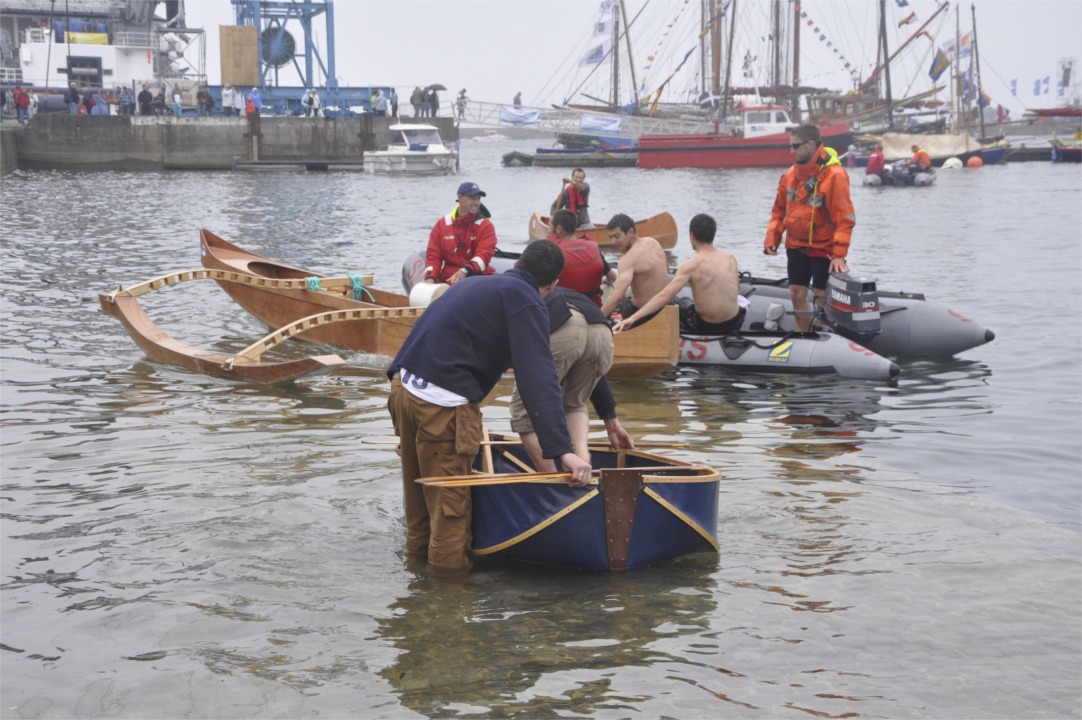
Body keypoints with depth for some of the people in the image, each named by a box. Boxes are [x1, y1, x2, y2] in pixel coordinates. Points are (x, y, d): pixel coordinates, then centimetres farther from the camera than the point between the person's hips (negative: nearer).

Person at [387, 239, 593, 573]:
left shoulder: (476, 284, 22)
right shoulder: (525, 300, -4)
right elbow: (538, 379, -16)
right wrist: (563, 449, -21)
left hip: (404, 383, 8)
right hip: (442, 402, -8)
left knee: (419, 482, 24)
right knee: (451, 498, 4)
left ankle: (419, 546, 38)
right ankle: (450, 564, 12)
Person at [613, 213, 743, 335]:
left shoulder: (691, 266, -17)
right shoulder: (730, 259, -3)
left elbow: (664, 297, -25)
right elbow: (736, 292, 10)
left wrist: (633, 318, -27)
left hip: (706, 326, -3)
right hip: (735, 322, 3)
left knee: (683, 303, 30)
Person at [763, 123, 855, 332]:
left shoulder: (834, 174, -17)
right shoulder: (792, 173, 3)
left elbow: (845, 218, -18)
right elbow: (780, 210, 12)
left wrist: (839, 254, -23)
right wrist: (772, 238, 2)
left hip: (824, 248, -6)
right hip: (796, 246, 6)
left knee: (821, 298, -1)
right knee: (796, 295, 10)